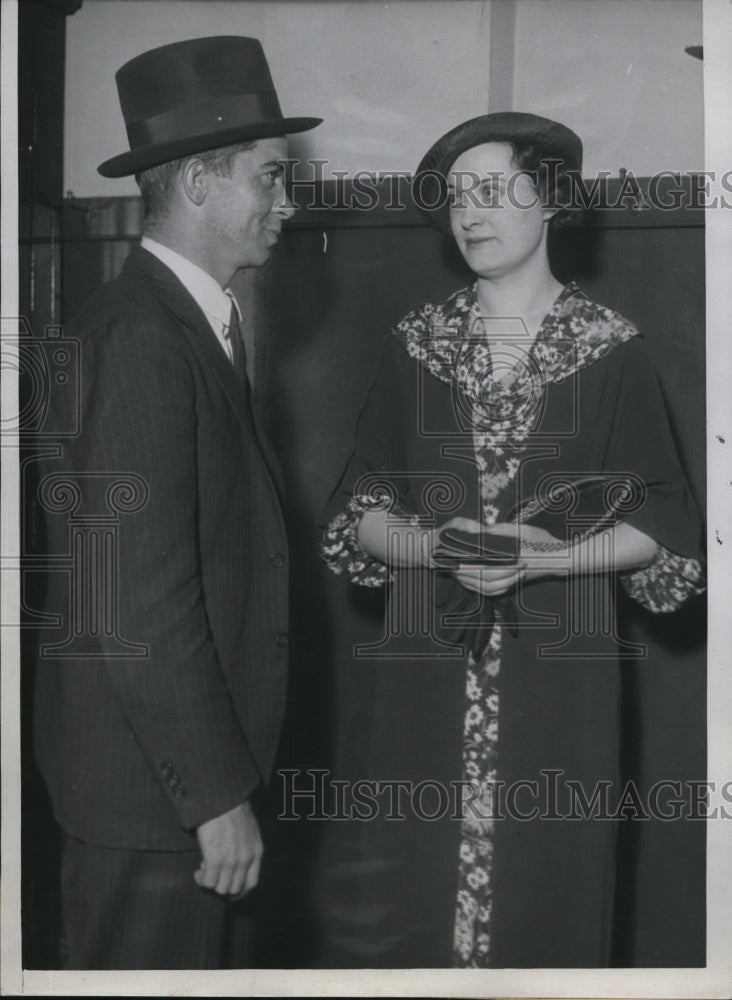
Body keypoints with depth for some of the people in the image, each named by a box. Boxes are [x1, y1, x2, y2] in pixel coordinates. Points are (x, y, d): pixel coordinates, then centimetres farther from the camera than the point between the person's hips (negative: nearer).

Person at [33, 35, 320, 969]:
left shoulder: (193, 325, 11)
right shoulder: (138, 335, -20)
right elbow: (138, 601, -24)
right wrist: (218, 794, -20)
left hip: (200, 753, 9)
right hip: (151, 782, -9)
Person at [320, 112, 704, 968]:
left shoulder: (611, 351, 0)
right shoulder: (413, 346, 8)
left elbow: (665, 525, 1)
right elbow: (357, 510, 8)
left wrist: (551, 559, -15)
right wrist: (434, 547, -12)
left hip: (558, 674, -2)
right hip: (427, 672, 2)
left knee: (550, 892, 1)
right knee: (417, 897, 4)